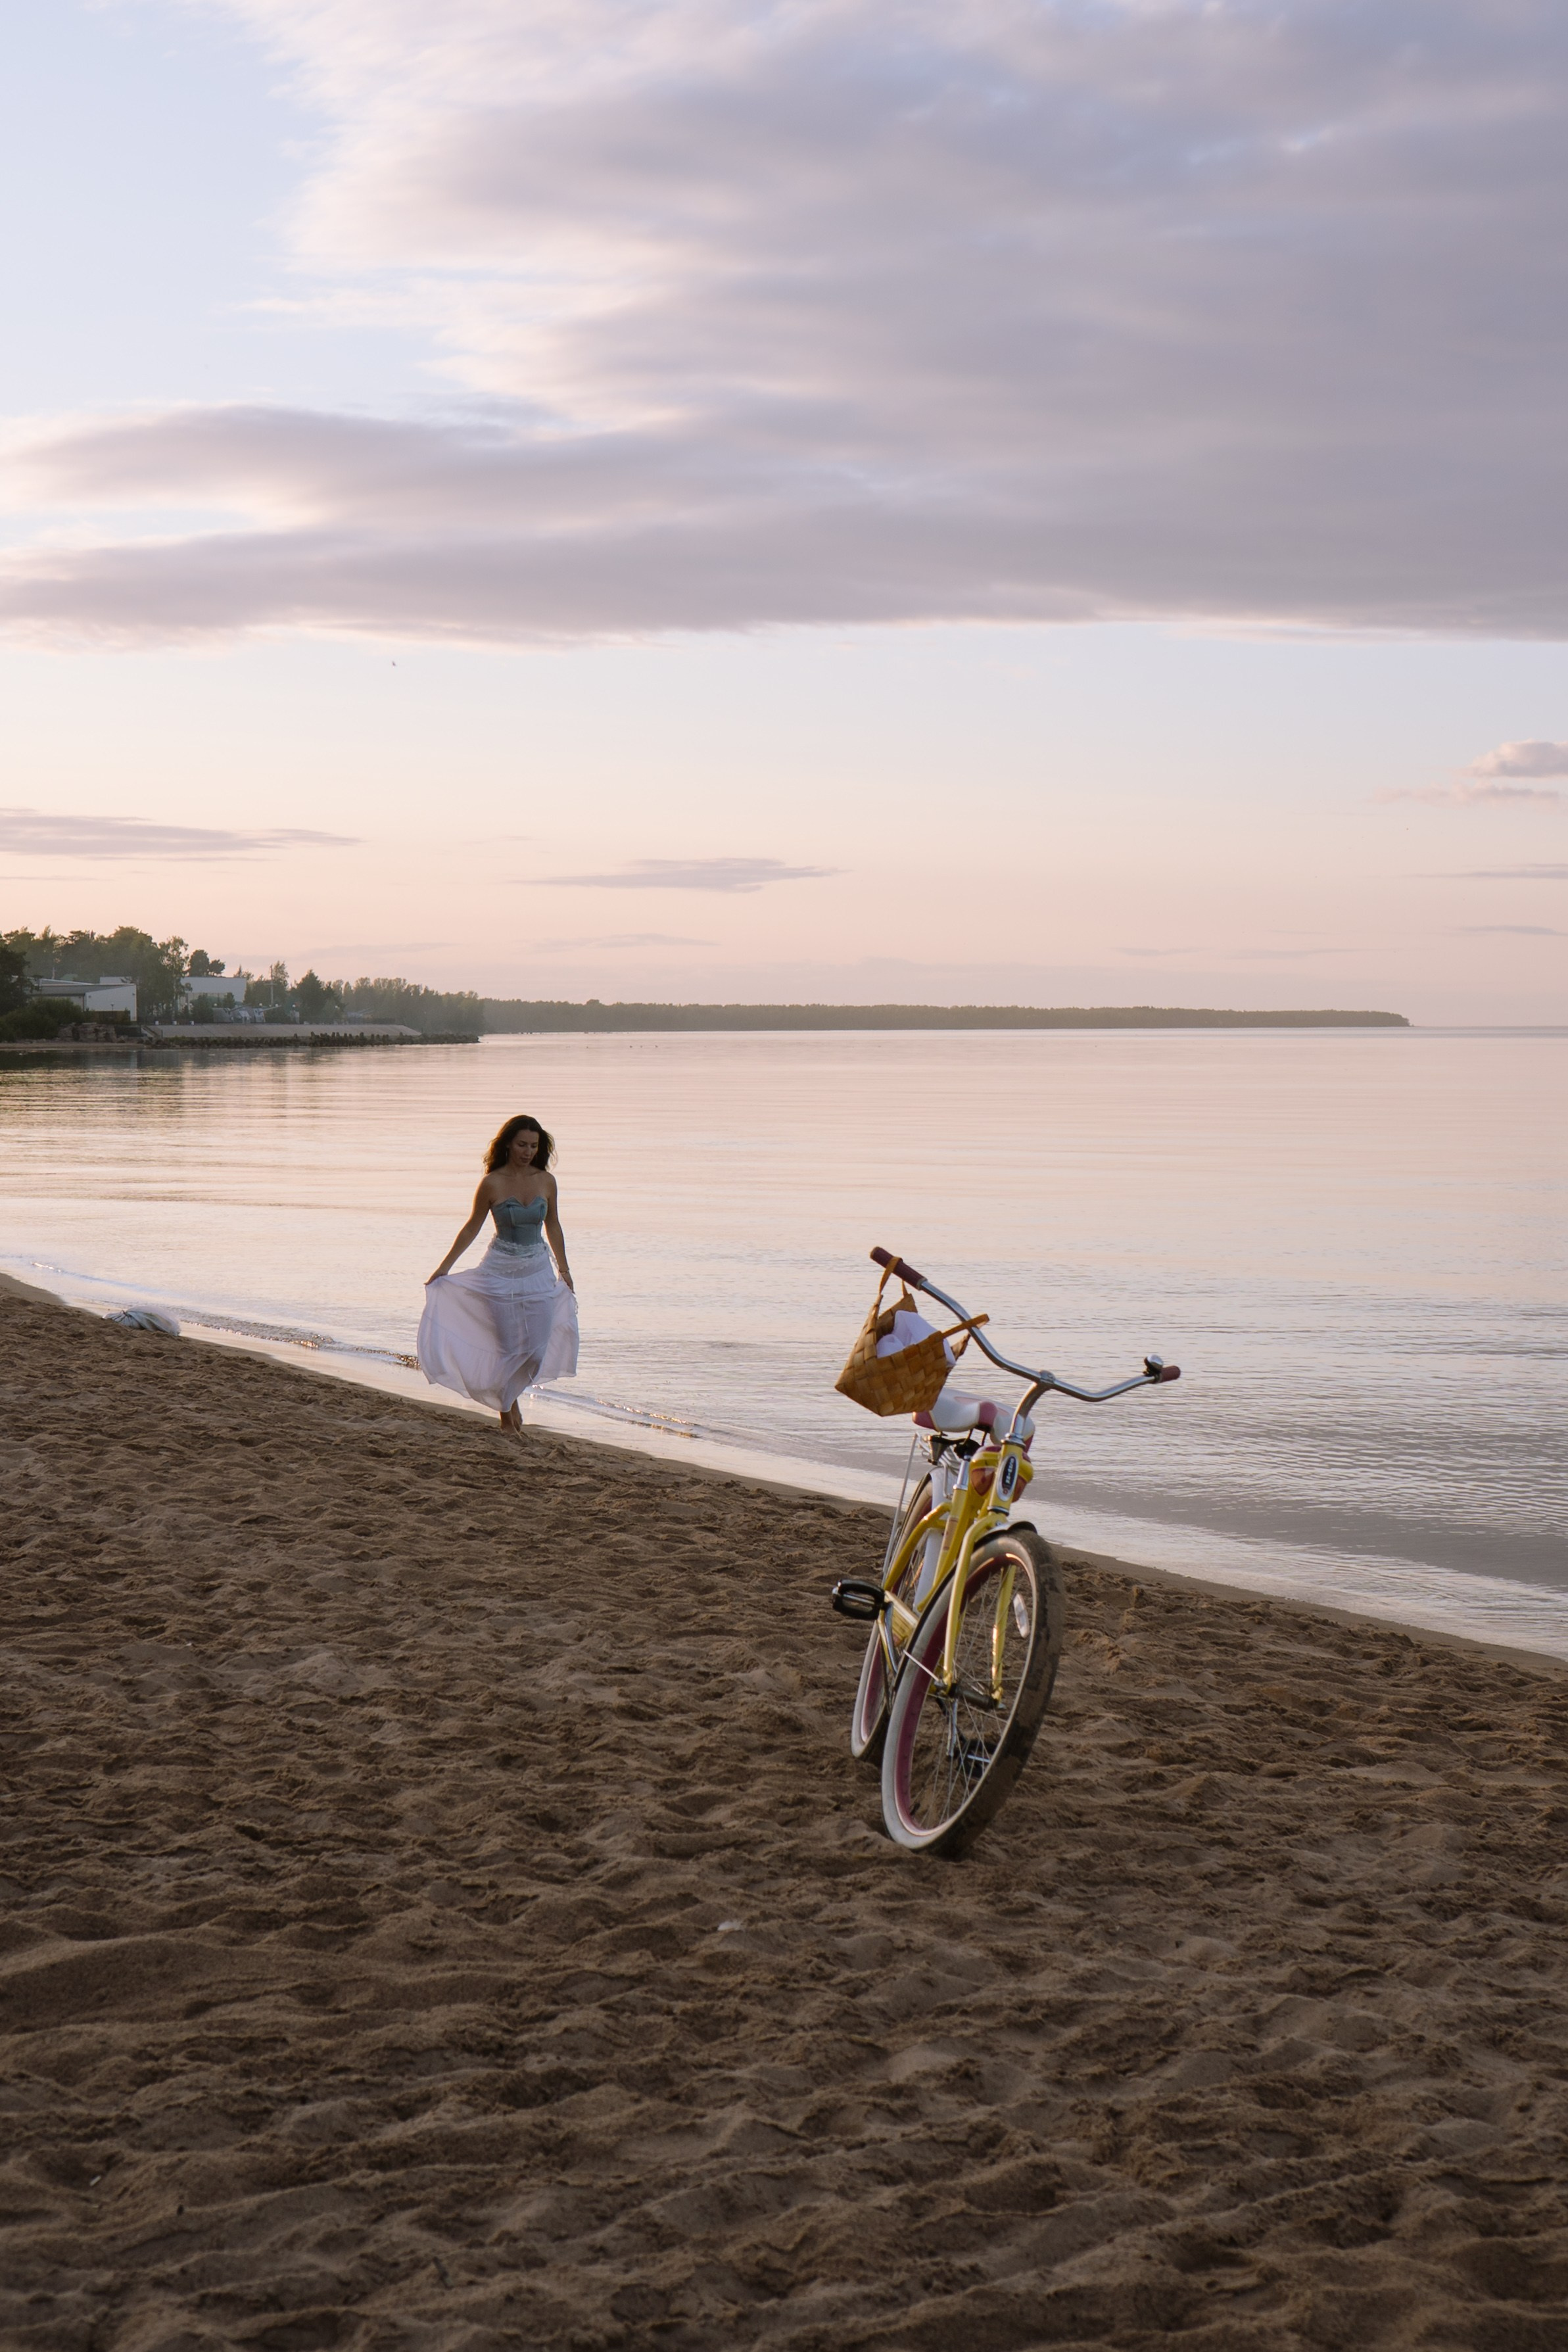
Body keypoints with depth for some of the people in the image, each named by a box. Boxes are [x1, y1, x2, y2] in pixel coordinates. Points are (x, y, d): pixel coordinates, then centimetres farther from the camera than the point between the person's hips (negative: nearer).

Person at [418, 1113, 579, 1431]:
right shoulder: (492, 1184, -9)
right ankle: (506, 1408, 21)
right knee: (510, 1345, -1)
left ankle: (511, 1395, 27)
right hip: (501, 1272, -3)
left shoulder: (546, 1181, 0)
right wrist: (444, 1268, 1)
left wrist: (563, 1268, 19)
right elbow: (472, 1228, 0)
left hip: (539, 1272, 3)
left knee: (539, 1345, -1)